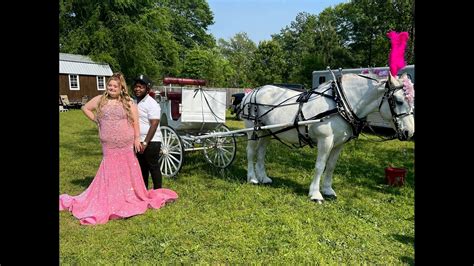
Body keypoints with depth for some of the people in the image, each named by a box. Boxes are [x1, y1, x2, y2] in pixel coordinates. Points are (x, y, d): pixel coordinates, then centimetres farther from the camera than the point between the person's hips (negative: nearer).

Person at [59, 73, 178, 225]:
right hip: (109, 145, 1)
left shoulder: (128, 102, -1)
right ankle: (109, 200, 19)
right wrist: (96, 121, 5)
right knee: (109, 171, 8)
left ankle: (130, 196, 22)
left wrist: (137, 138, -8)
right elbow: (85, 108, 16)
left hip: (126, 144, -1)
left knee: (128, 171, 8)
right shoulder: (100, 100, 4)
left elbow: (135, 121, -3)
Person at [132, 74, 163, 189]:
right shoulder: (134, 102, 12)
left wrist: (145, 143, -21)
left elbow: (154, 125, -19)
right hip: (139, 142, 8)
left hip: (151, 142, -8)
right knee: (142, 168, 16)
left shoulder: (152, 104, -13)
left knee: (153, 167, 0)